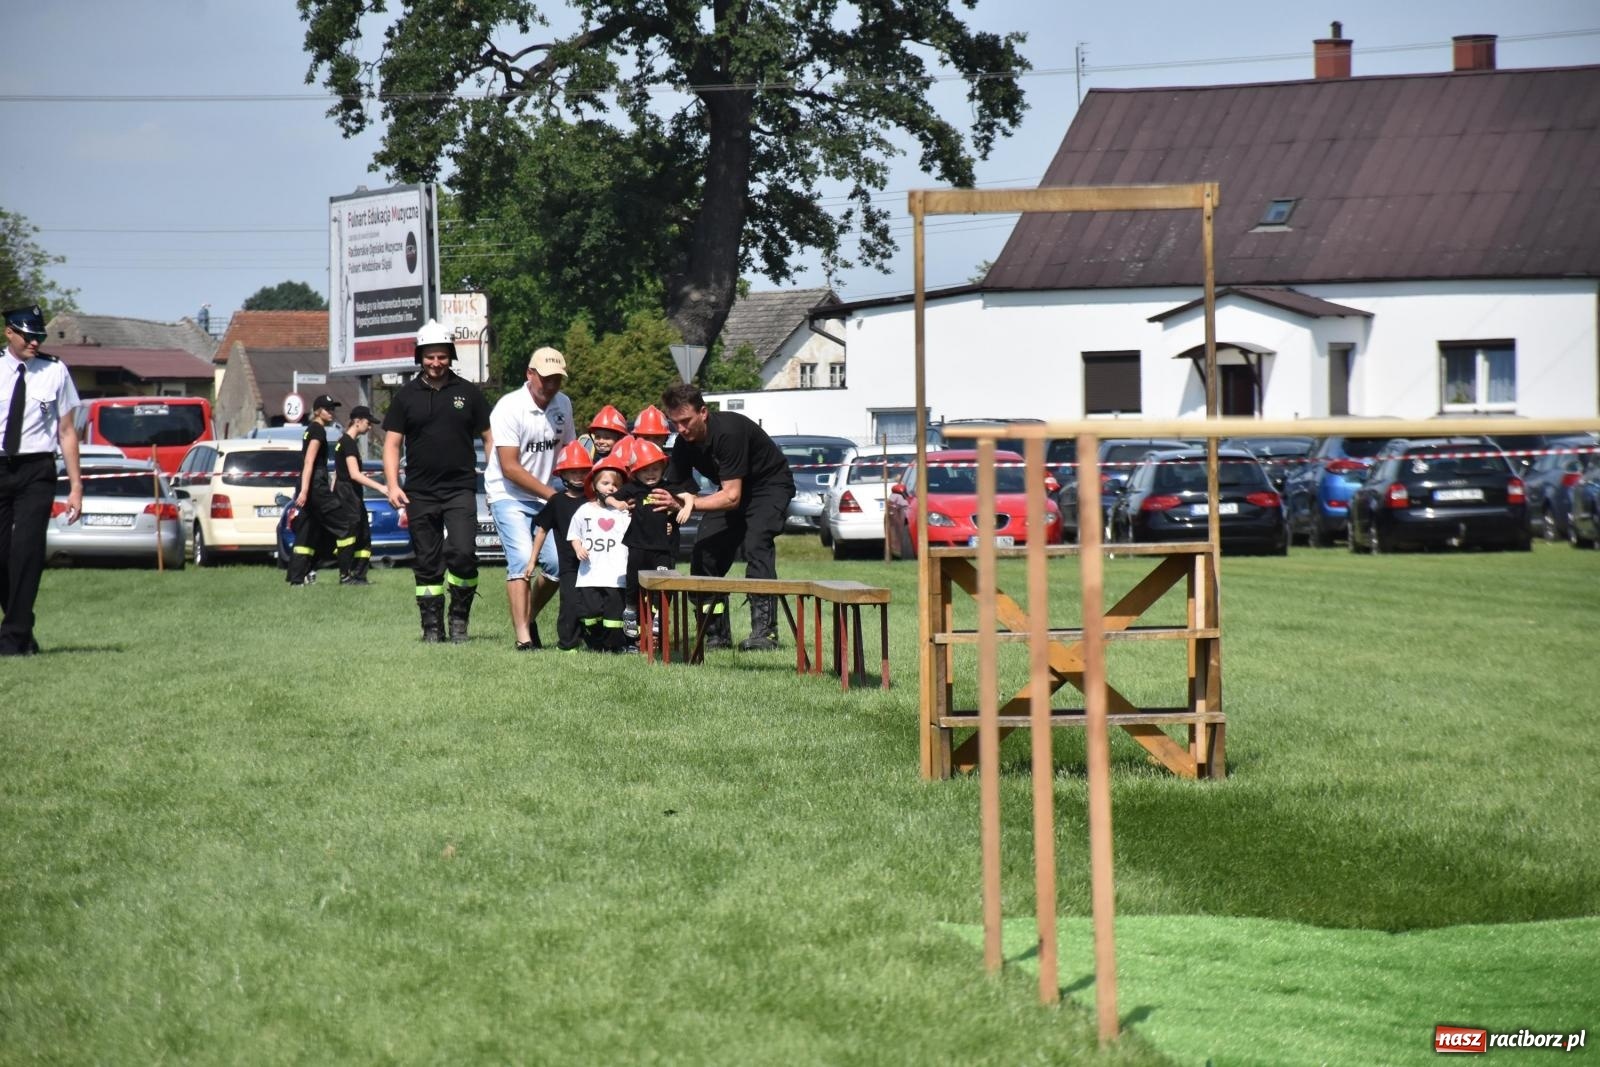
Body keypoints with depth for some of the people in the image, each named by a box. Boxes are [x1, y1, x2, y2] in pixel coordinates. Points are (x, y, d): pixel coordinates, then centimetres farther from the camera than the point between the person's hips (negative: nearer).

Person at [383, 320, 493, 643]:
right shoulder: (406, 396, 8)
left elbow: (489, 438, 9)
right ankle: (432, 626, 13)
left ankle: (459, 617, 0)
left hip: (461, 490, -1)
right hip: (420, 493, 1)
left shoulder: (467, 393, 7)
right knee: (427, 563, 5)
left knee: (463, 553, -16)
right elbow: (392, 443, 7)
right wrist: (392, 485, -5)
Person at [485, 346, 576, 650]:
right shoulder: (509, 408, -18)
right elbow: (510, 468, -19)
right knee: (522, 559, -20)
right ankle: (523, 636, -21)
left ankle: (529, 617, 22)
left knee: (558, 562, -3)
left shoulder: (563, 405, 2)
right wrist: (553, 495, -19)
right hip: (508, 496, -6)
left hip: (546, 494, 6)